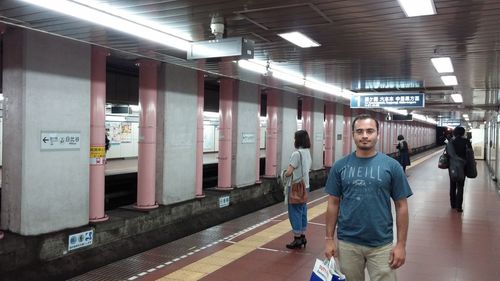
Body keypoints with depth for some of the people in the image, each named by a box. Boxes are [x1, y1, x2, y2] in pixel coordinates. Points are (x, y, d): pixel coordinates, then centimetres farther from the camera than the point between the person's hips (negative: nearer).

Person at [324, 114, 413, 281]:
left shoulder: (392, 166, -5)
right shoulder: (340, 166, -1)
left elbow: (401, 206, -2)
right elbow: (333, 204, 4)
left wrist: (401, 244, -5)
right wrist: (329, 238, 0)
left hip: (381, 245, -1)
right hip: (347, 244, 2)